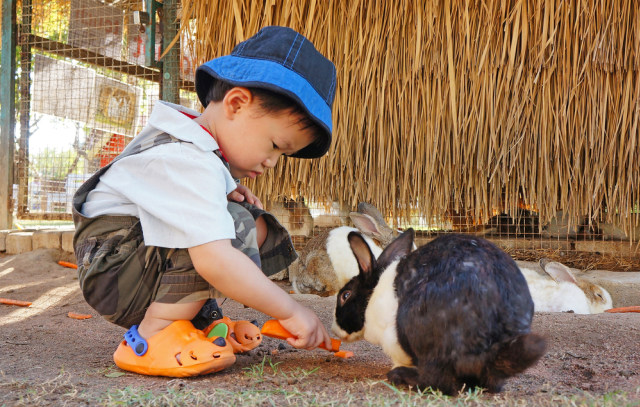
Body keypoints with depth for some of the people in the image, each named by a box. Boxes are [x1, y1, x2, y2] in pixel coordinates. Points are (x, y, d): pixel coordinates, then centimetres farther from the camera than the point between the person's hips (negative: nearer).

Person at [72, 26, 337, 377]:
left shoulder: (192, 136, 4)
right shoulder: (189, 164, -30)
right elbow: (213, 261, -39)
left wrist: (226, 191, 2)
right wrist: (290, 311, -31)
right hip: (112, 274, -10)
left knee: (260, 229, 3)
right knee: (236, 225, -31)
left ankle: (196, 315, 0)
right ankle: (151, 337, -21)